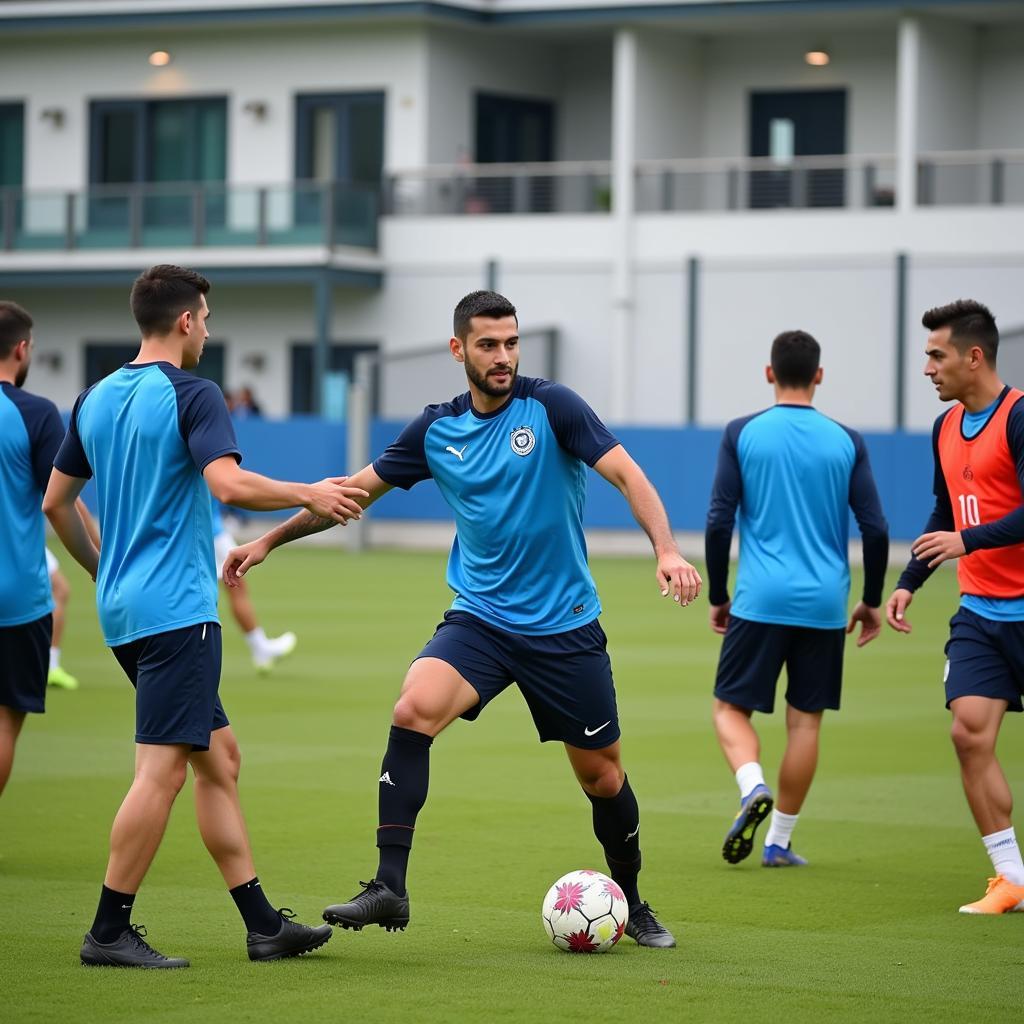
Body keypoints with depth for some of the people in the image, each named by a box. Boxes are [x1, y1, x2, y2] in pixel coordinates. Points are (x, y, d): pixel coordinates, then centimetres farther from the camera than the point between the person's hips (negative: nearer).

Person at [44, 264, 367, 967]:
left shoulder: (96, 399, 14)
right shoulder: (191, 395, -10)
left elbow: (56, 501, 19)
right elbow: (229, 484, -24)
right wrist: (310, 495, -11)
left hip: (123, 607, 9)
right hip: (177, 610, -9)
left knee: (220, 756, 12)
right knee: (162, 769, -7)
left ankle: (263, 923, 13)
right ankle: (110, 933, -7)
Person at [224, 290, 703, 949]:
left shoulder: (551, 406, -8)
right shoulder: (437, 431, 3)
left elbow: (627, 474, -14)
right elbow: (357, 489, 14)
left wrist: (667, 550, -30)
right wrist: (270, 540, 14)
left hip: (565, 628, -2)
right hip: (480, 618, 2)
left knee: (602, 773, 6)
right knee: (414, 710, -25)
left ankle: (631, 903, 32)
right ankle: (390, 888, -22)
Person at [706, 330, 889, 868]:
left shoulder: (742, 434, -1)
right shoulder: (846, 442, 3)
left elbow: (718, 522, -3)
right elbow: (875, 530, 1)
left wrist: (718, 596, 9)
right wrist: (871, 601, 13)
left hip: (759, 601, -1)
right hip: (824, 604, 2)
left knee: (731, 707, 9)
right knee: (805, 720, 9)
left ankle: (753, 787, -19)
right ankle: (779, 841, 10)